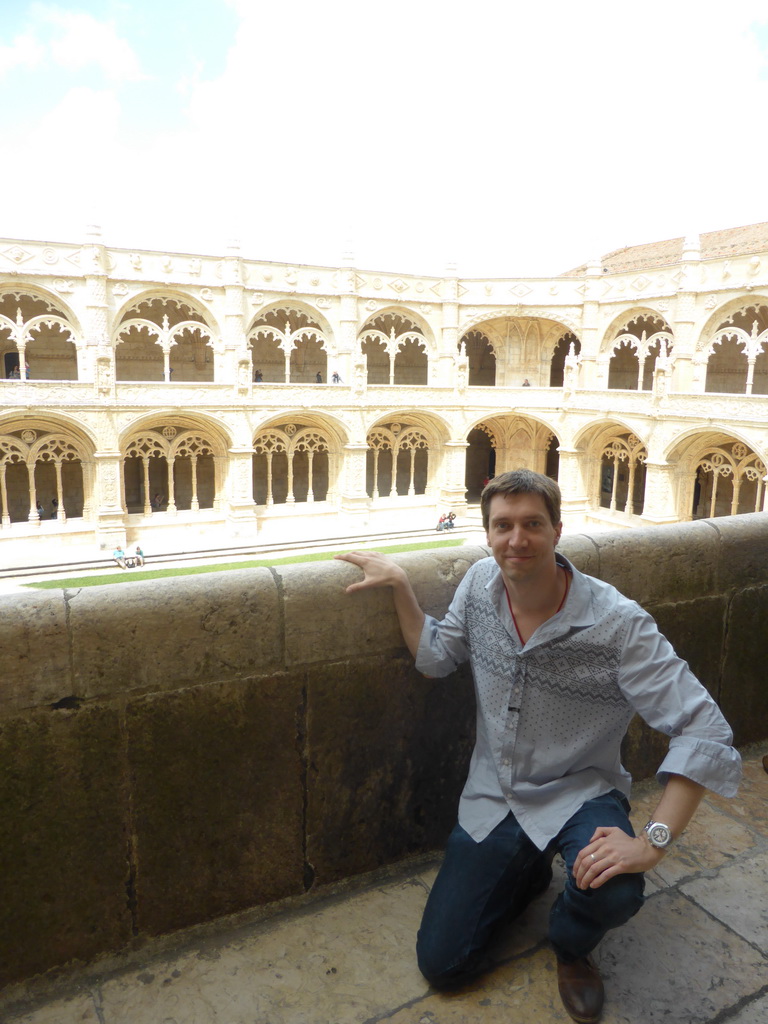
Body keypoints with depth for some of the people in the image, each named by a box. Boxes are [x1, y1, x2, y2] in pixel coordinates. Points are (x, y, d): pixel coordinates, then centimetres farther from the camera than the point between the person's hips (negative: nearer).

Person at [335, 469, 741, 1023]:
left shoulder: (618, 623, -25)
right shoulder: (481, 582, -10)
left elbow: (704, 730, -26)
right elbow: (436, 657, 2)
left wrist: (651, 842, -33)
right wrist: (399, 583, -8)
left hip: (577, 792, -3)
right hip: (493, 796, 3)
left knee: (613, 893, -36)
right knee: (441, 964, 3)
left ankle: (573, 946, 5)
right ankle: (527, 874, 33)